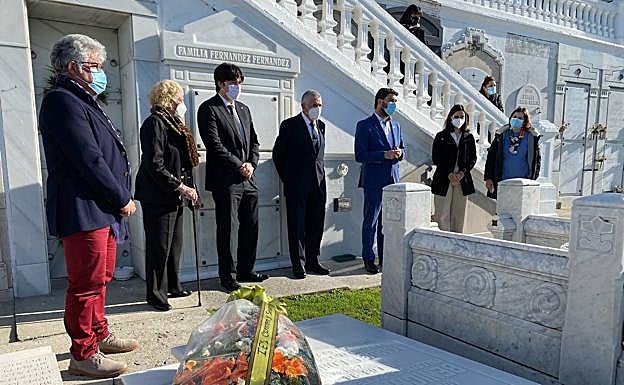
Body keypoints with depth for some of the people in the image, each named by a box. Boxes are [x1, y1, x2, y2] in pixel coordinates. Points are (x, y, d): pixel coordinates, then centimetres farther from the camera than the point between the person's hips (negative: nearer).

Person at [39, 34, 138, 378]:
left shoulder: (84, 102, 20)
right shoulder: (62, 101, -12)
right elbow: (89, 160, -19)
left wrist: (121, 199, 10)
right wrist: (122, 199, -12)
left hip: (102, 210, 10)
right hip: (82, 211, -10)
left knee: (99, 279, 18)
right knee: (86, 284, -3)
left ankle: (99, 335, 32)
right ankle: (84, 355, 9)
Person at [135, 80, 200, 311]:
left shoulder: (173, 123, 17)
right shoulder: (155, 123, -12)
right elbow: (154, 165, -20)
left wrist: (188, 188, 11)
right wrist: (179, 187, -21)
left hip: (174, 197, 9)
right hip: (158, 196, -9)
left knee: (175, 243, 16)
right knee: (159, 246, -1)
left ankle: (173, 287, 29)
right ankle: (156, 294, 11)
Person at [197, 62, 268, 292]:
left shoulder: (243, 110, 18)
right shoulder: (209, 109, -5)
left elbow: (254, 142, 18)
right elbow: (215, 145, -13)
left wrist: (251, 163, 0)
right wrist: (239, 166, -13)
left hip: (248, 179, 7)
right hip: (225, 180, -7)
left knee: (250, 227, 11)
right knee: (225, 230, 2)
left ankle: (245, 271, 25)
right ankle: (227, 276, 14)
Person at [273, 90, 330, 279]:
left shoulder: (321, 125, 12)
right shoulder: (290, 125, -5)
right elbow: (278, 153, 0)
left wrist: (319, 175, 14)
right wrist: (287, 178, 3)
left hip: (318, 185, 5)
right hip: (297, 186, -5)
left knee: (316, 225, 10)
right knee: (297, 227, 2)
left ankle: (312, 261, 22)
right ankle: (298, 264, 11)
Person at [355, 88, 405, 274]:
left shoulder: (395, 125, 15)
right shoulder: (365, 125, -6)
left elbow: (402, 149, 21)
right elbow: (360, 155, -13)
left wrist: (399, 153, -3)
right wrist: (384, 155, -20)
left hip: (392, 179, 6)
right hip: (374, 180, -6)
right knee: (371, 222, 2)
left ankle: (385, 258, 22)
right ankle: (368, 259, 13)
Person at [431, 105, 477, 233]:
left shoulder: (469, 137, 10)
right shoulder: (441, 136, 2)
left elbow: (473, 158, 9)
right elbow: (435, 158, -3)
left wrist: (463, 172, -8)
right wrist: (449, 174, -12)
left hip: (463, 181, 3)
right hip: (443, 180, -3)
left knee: (459, 215, 6)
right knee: (443, 215, -3)